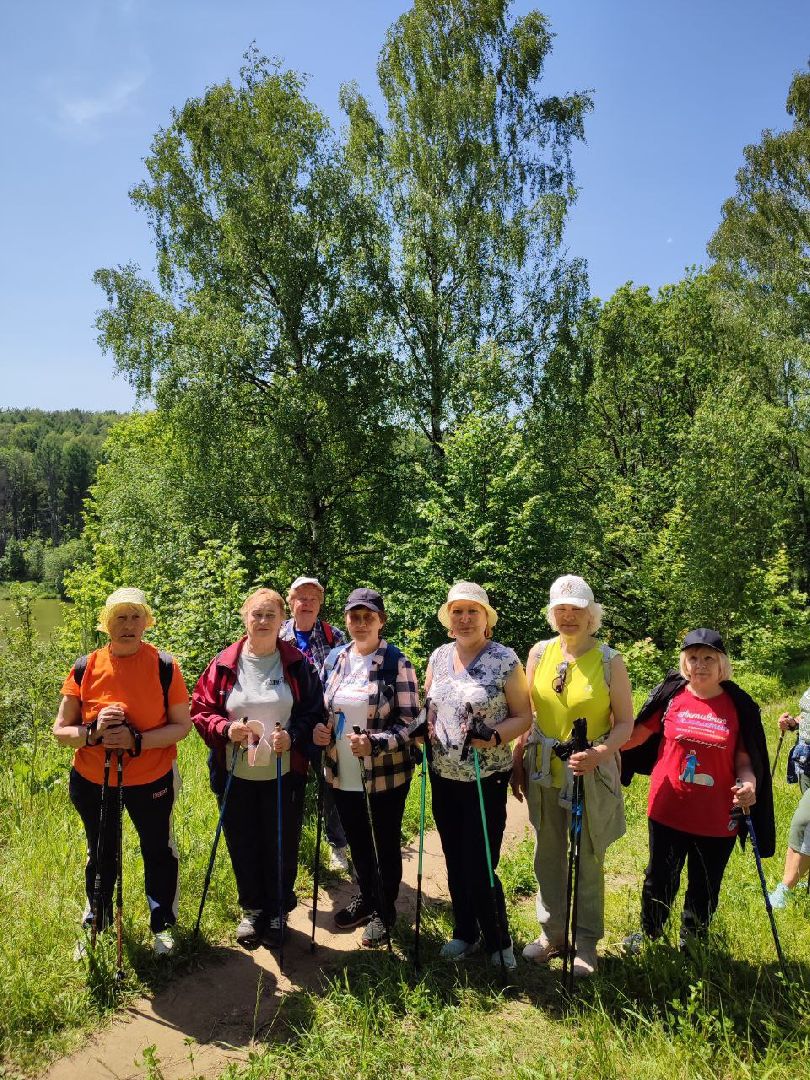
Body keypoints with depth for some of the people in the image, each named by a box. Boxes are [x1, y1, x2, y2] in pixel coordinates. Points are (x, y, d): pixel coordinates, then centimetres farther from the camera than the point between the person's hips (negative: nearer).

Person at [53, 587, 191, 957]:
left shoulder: (164, 666, -15)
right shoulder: (85, 668, -10)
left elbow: (182, 725, -13)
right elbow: (60, 731, -7)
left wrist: (137, 740, -28)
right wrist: (93, 732, -27)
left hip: (151, 780, -1)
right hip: (93, 782, 2)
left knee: (158, 852, 16)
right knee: (101, 856, 23)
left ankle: (162, 925, 41)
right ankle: (95, 926, 47)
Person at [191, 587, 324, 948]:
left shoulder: (296, 664, -3)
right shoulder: (223, 664, -1)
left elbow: (314, 712, -1)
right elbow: (200, 709, 1)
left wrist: (293, 736, -18)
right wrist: (226, 729, -17)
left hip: (284, 775, -1)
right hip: (235, 775, 1)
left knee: (281, 846, 10)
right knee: (243, 846, 13)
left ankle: (277, 911, 32)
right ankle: (252, 910, 35)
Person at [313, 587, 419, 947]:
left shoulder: (397, 663, -14)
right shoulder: (334, 659, 2)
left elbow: (411, 722, -15)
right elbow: (322, 708, 14)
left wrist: (375, 743, -29)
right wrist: (317, 730, -7)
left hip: (386, 775, -5)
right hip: (341, 773, 5)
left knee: (386, 845, 13)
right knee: (356, 841, 22)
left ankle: (384, 912, 35)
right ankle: (364, 897, 46)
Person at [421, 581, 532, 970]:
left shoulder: (504, 660, -11)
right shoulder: (439, 656, 3)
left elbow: (524, 716, -8)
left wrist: (495, 736, -24)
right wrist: (423, 734, -4)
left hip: (486, 780, -5)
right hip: (443, 777, 5)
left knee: (479, 868, 0)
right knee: (455, 863, 16)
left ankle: (499, 942, 25)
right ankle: (464, 933, 37)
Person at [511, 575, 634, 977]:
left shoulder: (609, 660, -9)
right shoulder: (540, 653, -1)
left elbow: (625, 721, -7)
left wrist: (601, 753, -23)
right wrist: (517, 762, 5)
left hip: (590, 774, -3)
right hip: (543, 771, 3)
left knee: (588, 860, 10)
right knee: (548, 854, 15)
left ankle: (586, 942, 28)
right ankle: (552, 932, 34)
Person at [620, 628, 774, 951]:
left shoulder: (739, 705, -4)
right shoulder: (670, 695, -5)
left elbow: (745, 760, -1)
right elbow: (636, 736, -1)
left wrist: (748, 784, -21)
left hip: (717, 817, 0)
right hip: (668, 810, 0)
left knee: (704, 888, 17)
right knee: (660, 879, 16)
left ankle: (691, 943, 40)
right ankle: (649, 935, 41)